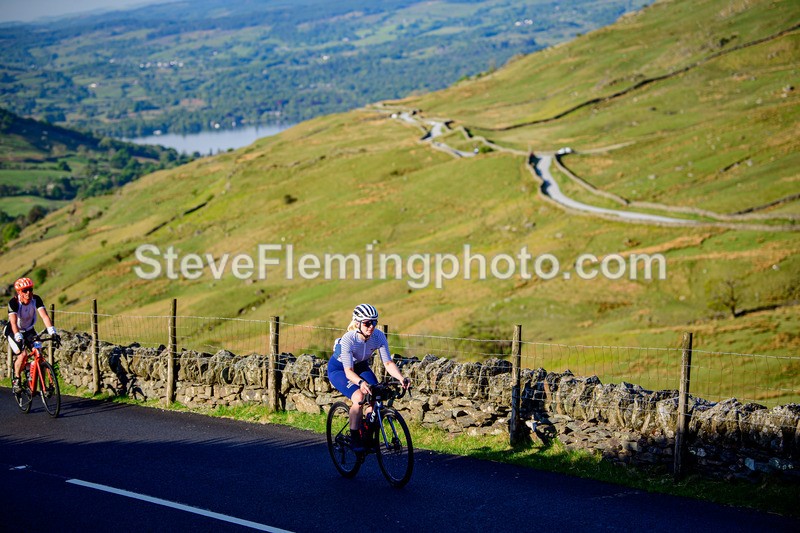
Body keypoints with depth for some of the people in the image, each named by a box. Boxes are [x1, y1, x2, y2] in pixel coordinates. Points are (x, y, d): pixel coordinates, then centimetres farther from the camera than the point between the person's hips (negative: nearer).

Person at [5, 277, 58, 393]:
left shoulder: (36, 299, -19)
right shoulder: (14, 302, -28)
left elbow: (44, 315, -28)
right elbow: (13, 322, -38)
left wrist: (52, 331, -42)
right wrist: (18, 337, -54)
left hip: (29, 330, 4)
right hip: (13, 332, -4)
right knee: (23, 354, -24)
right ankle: (16, 380, -1)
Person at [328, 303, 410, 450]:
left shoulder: (378, 336, -23)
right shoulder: (348, 339, -35)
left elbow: (388, 362, -21)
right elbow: (348, 371, -39)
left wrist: (401, 378, -39)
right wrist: (361, 382, -59)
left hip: (360, 366, 4)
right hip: (339, 368, -4)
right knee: (359, 397, -29)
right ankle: (354, 438, -15)